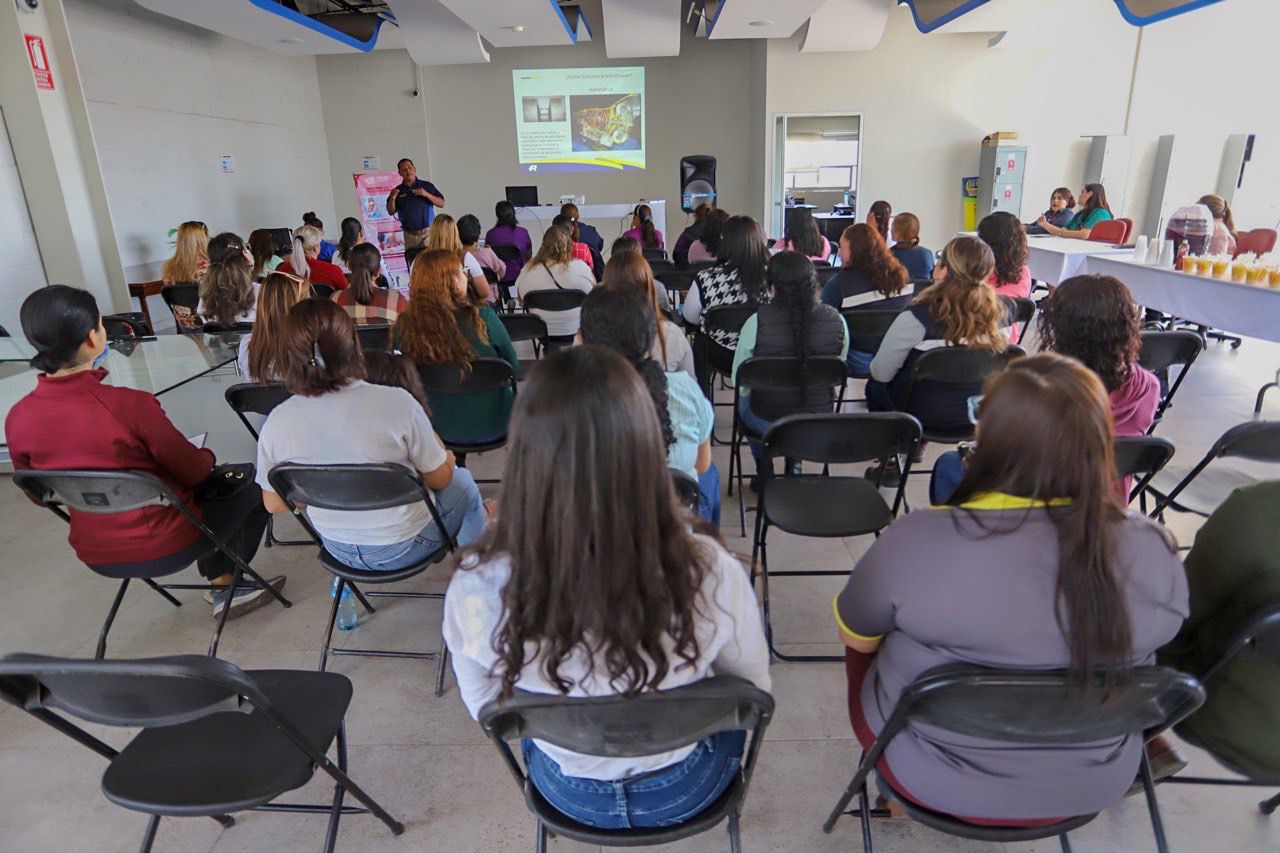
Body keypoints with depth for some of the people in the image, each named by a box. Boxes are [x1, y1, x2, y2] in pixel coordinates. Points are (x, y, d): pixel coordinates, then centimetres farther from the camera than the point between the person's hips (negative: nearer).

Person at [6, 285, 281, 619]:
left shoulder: (17, 419, -10)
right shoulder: (127, 404, -28)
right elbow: (194, 471, -15)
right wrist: (208, 456, 7)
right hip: (166, 547, -6)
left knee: (213, 482, 28)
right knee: (255, 482, 17)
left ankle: (222, 584, 30)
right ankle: (226, 581, 32)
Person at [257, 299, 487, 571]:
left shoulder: (276, 423, -17)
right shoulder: (396, 403, -29)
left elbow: (273, 504, -3)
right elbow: (440, 478, -16)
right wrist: (446, 456, 5)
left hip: (337, 549, 5)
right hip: (403, 548, -4)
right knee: (463, 481, 26)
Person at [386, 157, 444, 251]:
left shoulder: (427, 186, 3)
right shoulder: (398, 190, 8)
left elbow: (441, 203, 0)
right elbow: (391, 212, 9)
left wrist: (426, 194, -14)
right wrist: (393, 198, -9)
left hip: (427, 232, -3)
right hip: (409, 234, 3)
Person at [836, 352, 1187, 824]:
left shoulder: (916, 543, -31)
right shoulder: (1154, 551, -21)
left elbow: (858, 637, -13)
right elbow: (1151, 639, 1)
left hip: (933, 779, -3)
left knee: (874, 635, 22)